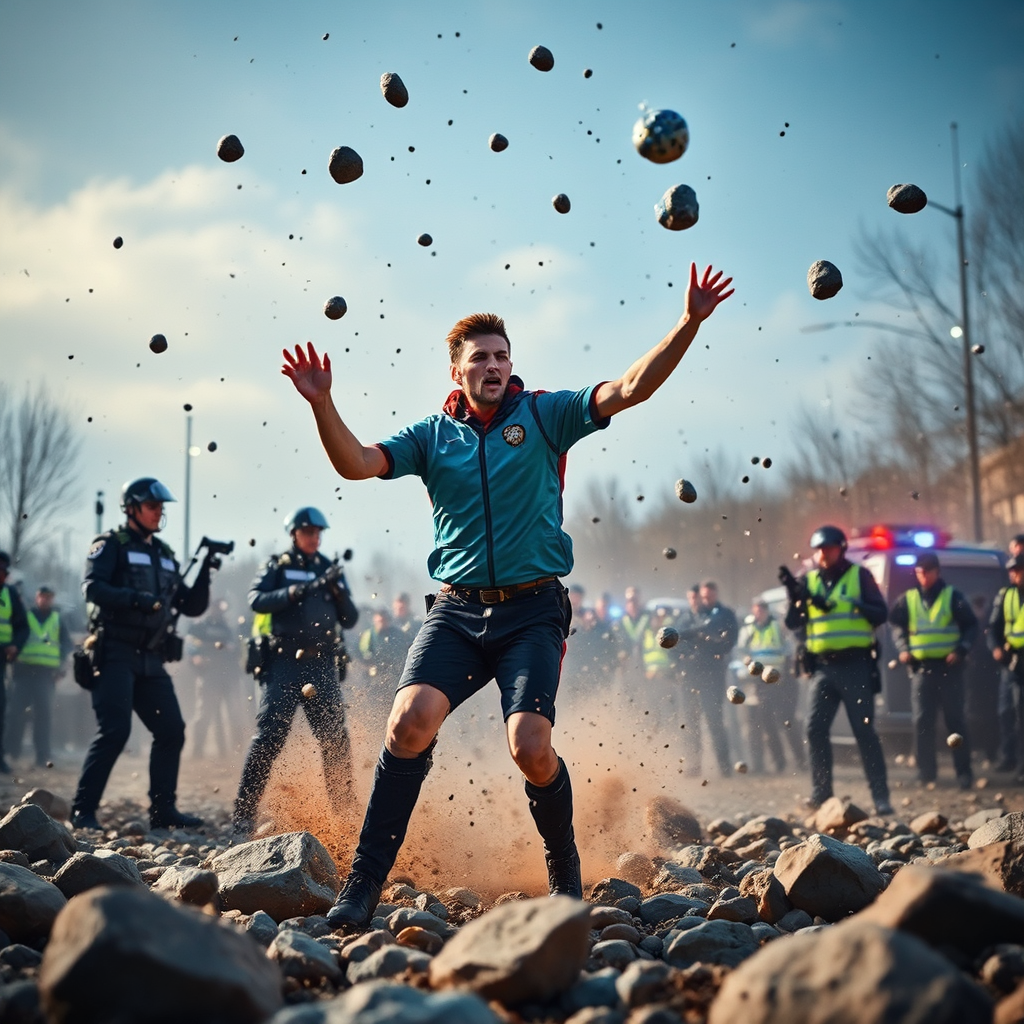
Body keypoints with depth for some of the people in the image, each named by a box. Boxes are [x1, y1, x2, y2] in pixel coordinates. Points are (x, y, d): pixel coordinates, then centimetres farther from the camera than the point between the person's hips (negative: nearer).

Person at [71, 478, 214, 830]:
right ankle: (82, 810, -7)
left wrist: (205, 572, 4)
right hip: (115, 655, -7)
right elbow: (93, 588, -18)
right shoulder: (111, 545, -1)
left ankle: (163, 810, 11)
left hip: (152, 661, 7)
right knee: (114, 731, -15)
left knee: (172, 731, 3)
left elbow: (192, 607, 19)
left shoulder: (165, 555, 19)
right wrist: (135, 598, -30)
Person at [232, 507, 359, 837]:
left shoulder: (329, 570, 16)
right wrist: (294, 592, -21)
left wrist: (337, 590, -6)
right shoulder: (277, 567, 7)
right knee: (269, 737, -8)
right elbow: (256, 600, -10)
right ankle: (244, 813, -4)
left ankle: (343, 813, 7)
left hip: (322, 665, 3)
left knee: (335, 739, -2)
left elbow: (350, 620, 10)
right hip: (283, 664, -3)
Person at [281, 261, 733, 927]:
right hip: (457, 608, 2)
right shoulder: (432, 435, 10)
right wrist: (323, 405, -18)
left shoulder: (544, 415, 5)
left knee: (531, 748, -17)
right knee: (411, 720, -20)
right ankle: (364, 887, -11)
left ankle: (566, 876, 12)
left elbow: (630, 388, -4)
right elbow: (357, 464, -1)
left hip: (533, 609, -2)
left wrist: (690, 323, -16)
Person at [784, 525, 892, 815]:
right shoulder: (809, 581, 11)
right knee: (815, 729, -2)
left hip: (855, 665, -3)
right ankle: (821, 793, 8)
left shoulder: (859, 576, 3)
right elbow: (792, 623, 5)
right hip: (823, 667, 3)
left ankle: (881, 797, 0)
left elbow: (881, 614, -3)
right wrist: (795, 595, -12)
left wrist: (857, 606, -21)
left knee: (864, 731, -4)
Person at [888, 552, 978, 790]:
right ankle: (925, 771, 6)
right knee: (922, 720, 0)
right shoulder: (908, 599, 7)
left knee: (955, 719, 0)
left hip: (949, 666, -2)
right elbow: (896, 623, 18)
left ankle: (963, 771, 5)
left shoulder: (952, 596, 1)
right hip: (921, 667, 2)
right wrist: (903, 648, 3)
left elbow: (971, 625, 3)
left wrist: (961, 649, -11)